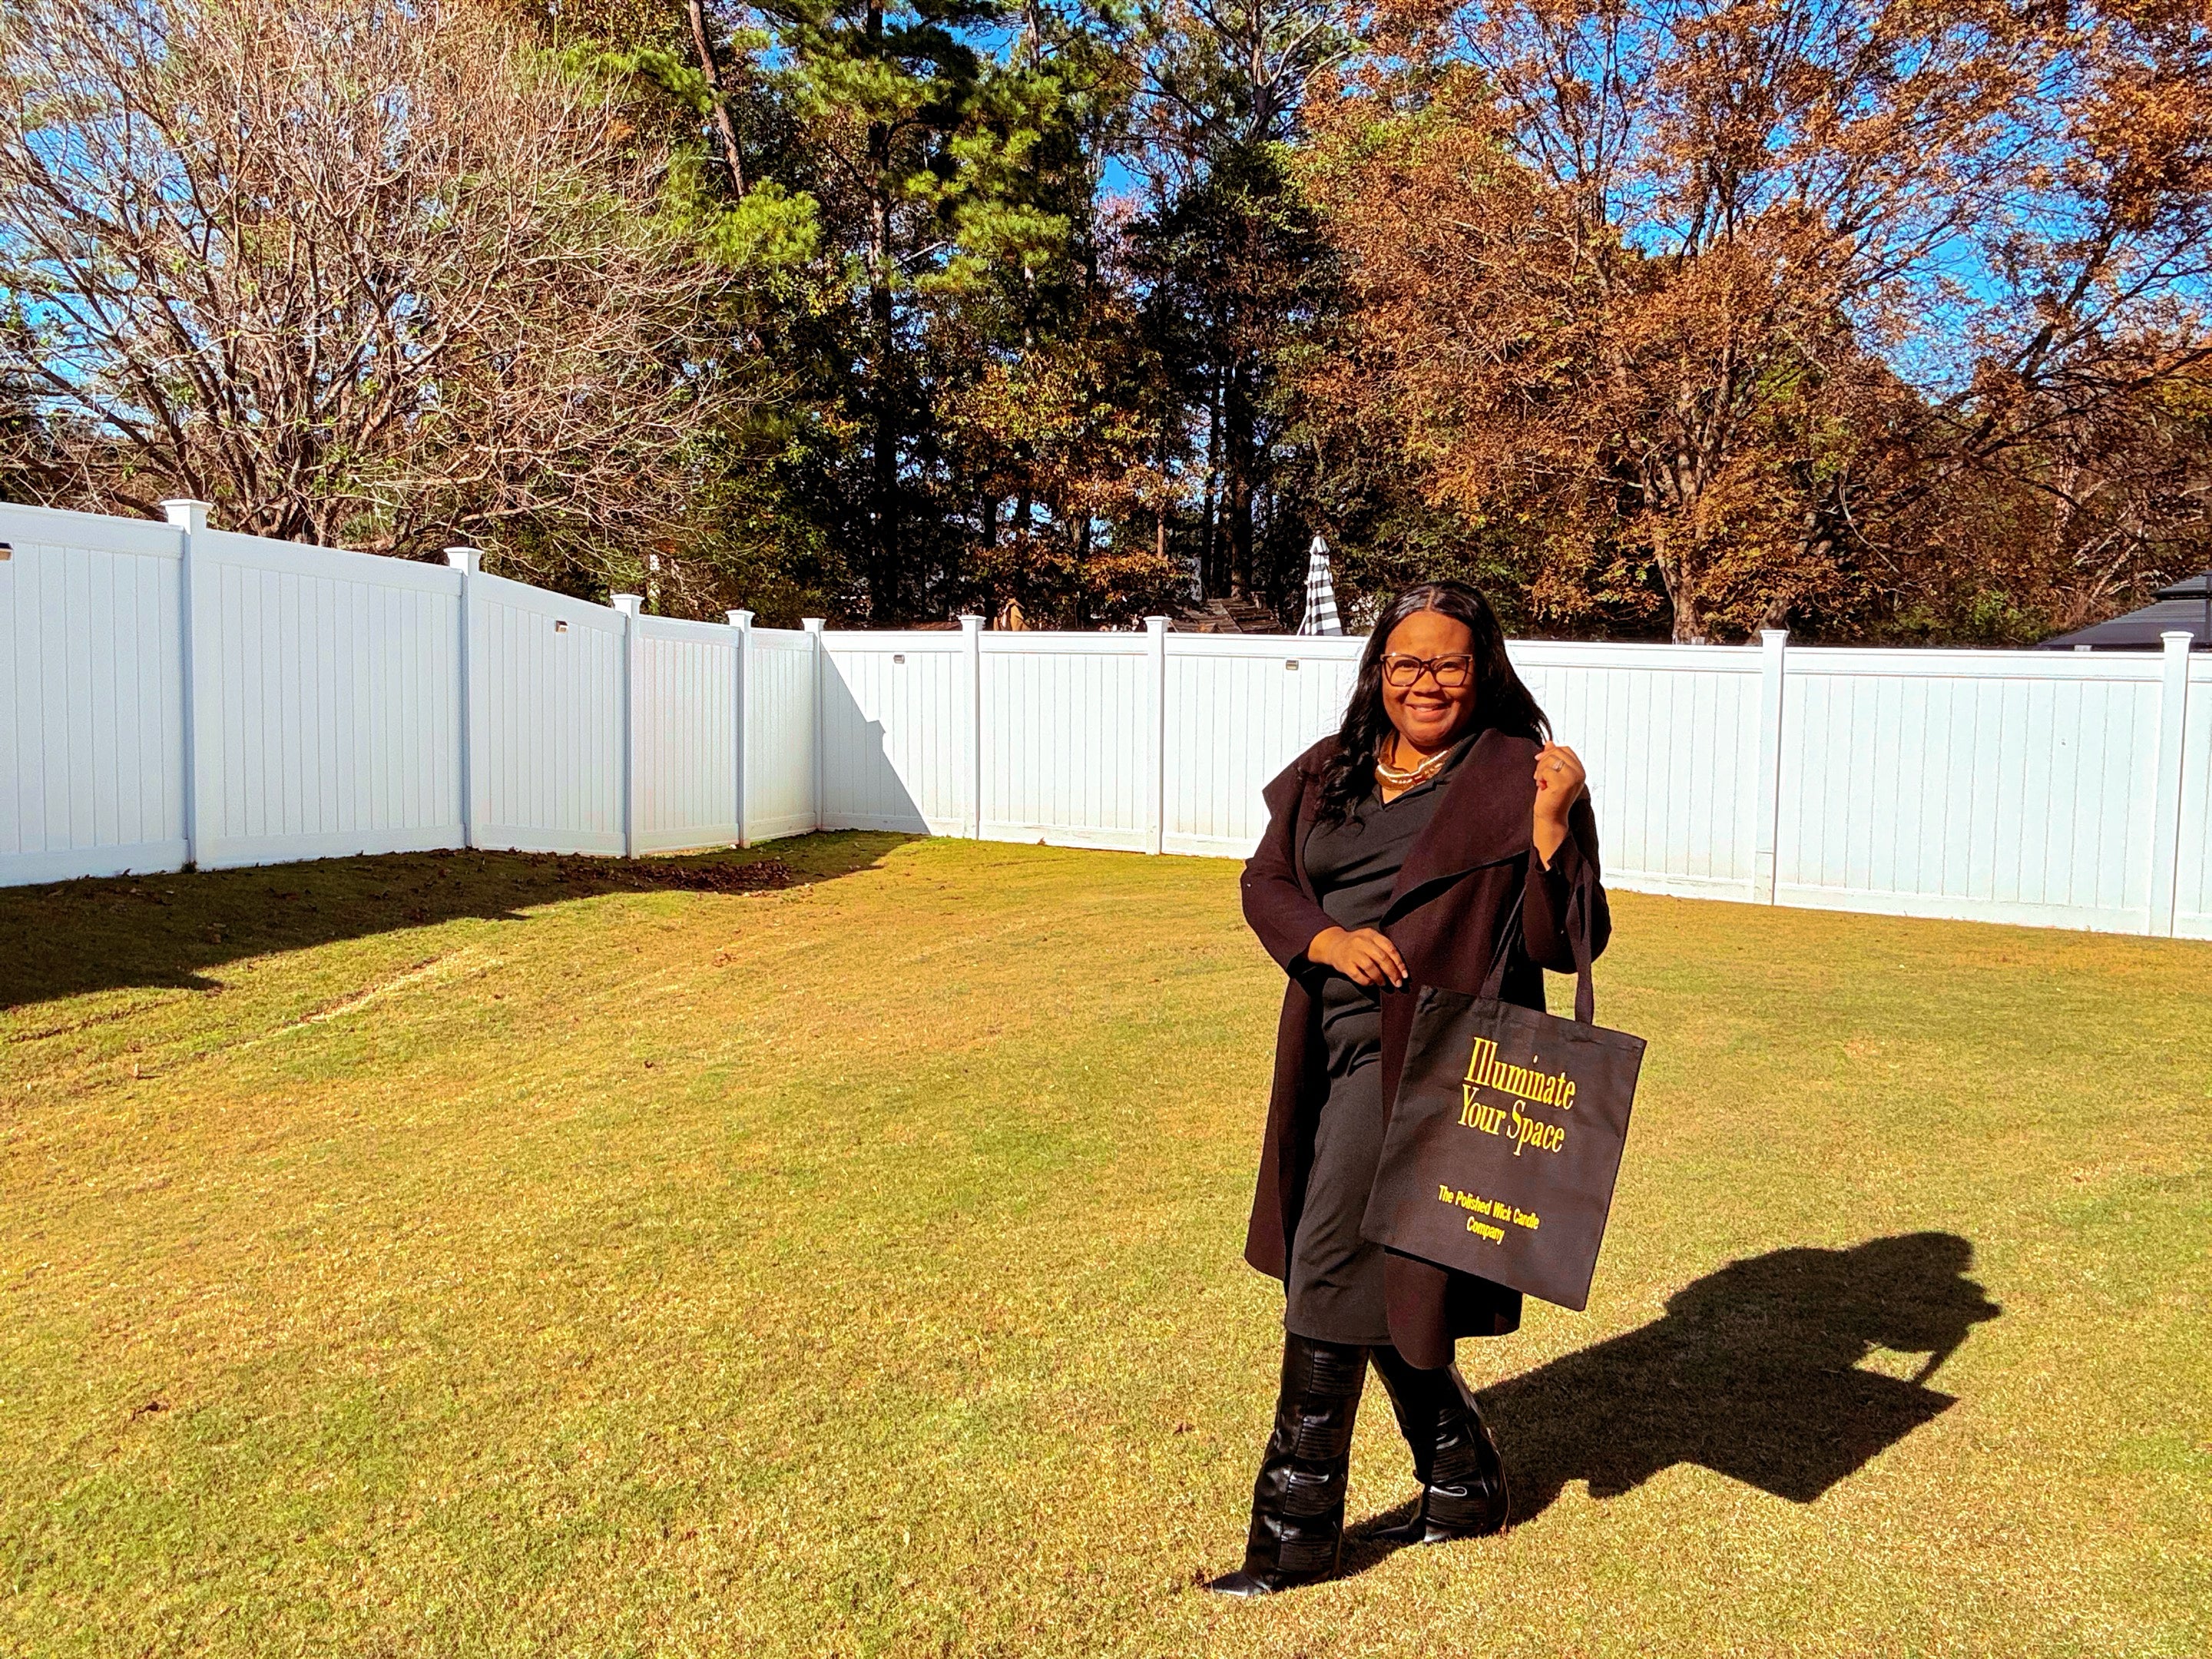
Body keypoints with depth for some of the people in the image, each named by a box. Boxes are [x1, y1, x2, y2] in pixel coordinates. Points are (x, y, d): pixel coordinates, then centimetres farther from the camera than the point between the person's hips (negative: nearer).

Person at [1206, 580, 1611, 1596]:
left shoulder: (1516, 778, -6)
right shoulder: (1327, 775, 11)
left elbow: (1566, 945, -9)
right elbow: (1263, 881, 10)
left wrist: (1549, 825, -23)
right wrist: (1328, 939, -9)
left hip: (1426, 1061, -7)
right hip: (1331, 1051, 7)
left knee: (1328, 1270, -6)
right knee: (1379, 1283, 16)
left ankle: (1294, 1530, 11)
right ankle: (1463, 1488, 37)